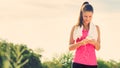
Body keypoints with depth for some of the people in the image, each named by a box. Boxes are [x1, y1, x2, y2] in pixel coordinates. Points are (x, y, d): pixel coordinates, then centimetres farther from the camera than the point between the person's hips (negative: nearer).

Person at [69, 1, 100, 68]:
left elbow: (98, 48, 11)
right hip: (78, 62, -1)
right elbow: (70, 47, 3)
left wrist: (94, 42, -11)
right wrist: (80, 43, -16)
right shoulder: (75, 28, 5)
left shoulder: (96, 28, 9)